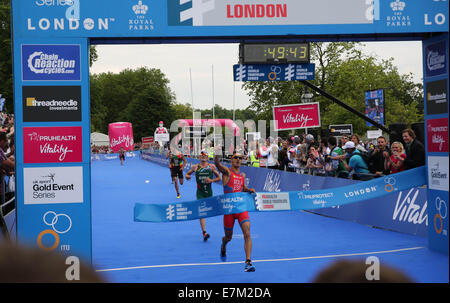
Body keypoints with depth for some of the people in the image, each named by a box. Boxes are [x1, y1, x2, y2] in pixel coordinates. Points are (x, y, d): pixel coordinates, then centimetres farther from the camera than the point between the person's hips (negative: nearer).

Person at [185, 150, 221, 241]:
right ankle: (204, 232, -19)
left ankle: (204, 230, 37)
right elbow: (187, 174, 15)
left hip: (209, 191, 1)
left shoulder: (211, 167, 1)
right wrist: (187, 176, -8)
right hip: (200, 192, -1)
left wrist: (211, 180, -13)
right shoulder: (195, 167, 3)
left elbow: (219, 178, 5)